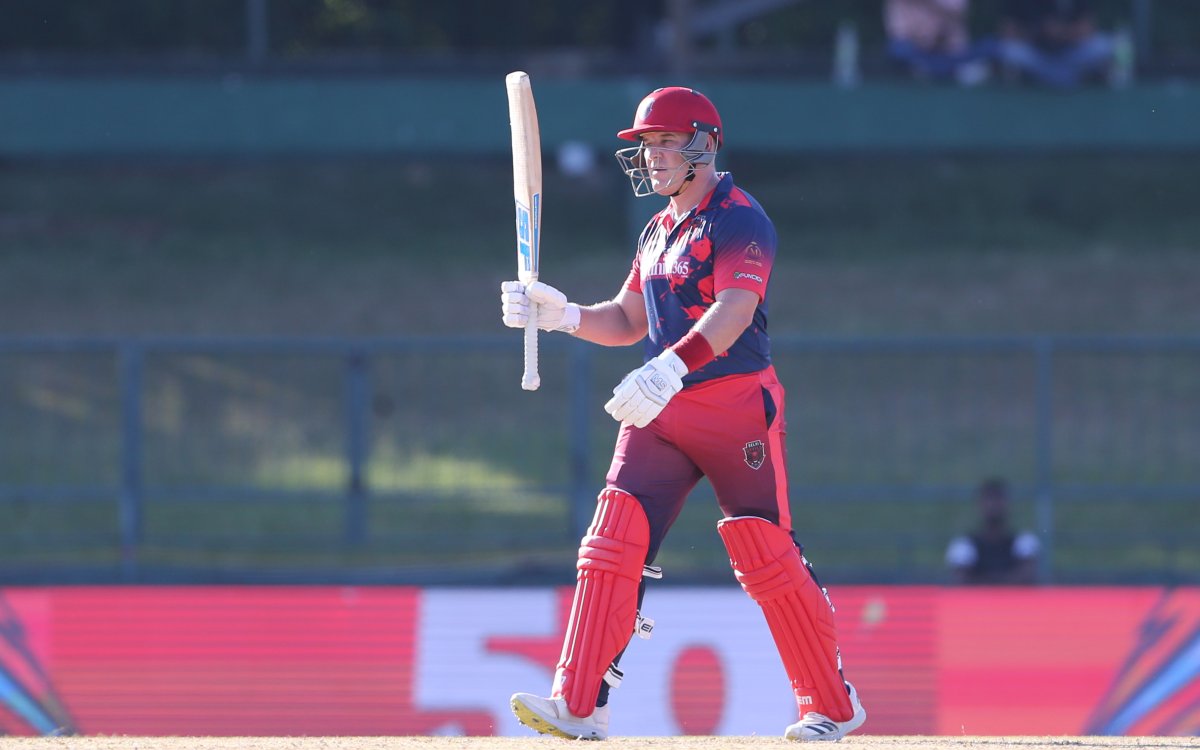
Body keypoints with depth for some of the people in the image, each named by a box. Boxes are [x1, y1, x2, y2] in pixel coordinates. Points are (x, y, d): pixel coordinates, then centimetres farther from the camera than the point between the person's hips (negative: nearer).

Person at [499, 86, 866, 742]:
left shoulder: (738, 218, -10)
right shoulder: (658, 232, 17)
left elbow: (733, 312, -25)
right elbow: (628, 320, 21)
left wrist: (669, 368, -39)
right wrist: (561, 315, 3)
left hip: (737, 405, -7)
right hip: (662, 413, 7)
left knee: (767, 560, -3)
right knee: (611, 546, -7)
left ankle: (833, 707, 12)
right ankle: (578, 707, -11)